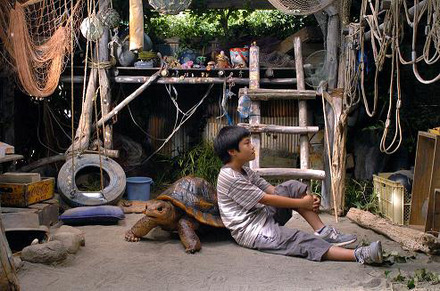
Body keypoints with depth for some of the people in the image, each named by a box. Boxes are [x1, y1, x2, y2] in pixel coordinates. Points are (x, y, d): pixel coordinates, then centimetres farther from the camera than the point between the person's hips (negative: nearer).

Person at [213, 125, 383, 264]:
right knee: (300, 240, -26)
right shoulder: (230, 178, -20)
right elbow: (267, 199, -19)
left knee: (292, 187, -3)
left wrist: (307, 197, -4)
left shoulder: (244, 171, 11)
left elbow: (270, 189, 9)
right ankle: (358, 255, -35)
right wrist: (302, 203, -11)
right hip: (251, 232, -10)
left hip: (265, 216, 10)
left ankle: (322, 231, -9)